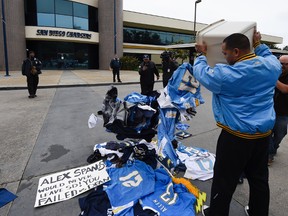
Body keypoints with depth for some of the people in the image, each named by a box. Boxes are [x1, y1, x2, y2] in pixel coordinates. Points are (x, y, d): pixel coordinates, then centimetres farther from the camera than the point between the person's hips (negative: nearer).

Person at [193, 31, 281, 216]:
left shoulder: (226, 74, -21)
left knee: (224, 181, 10)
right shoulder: (272, 66, -2)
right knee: (259, 178, 23)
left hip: (237, 136, -7)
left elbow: (201, 72, -6)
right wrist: (258, 44, 26)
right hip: (264, 133, 7)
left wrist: (202, 55, 9)